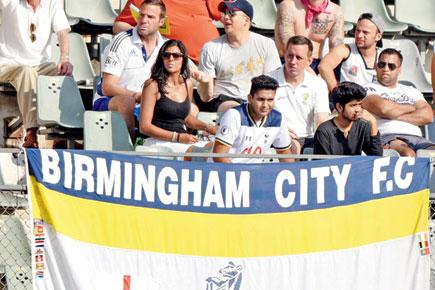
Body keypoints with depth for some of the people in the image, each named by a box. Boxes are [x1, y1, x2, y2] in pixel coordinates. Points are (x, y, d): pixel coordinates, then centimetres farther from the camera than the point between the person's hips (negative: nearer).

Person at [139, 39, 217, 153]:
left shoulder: (188, 83, 12)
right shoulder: (153, 85, -7)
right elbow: (144, 127, -10)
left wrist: (207, 127, 11)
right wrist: (177, 137, -17)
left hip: (182, 141, 6)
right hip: (158, 141, -6)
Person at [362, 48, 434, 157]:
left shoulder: (412, 91, 28)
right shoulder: (369, 89, 15)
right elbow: (382, 108, -8)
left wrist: (395, 115, 0)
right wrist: (412, 107, 11)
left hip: (416, 137, 4)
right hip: (387, 136, -4)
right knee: (407, 154, -39)